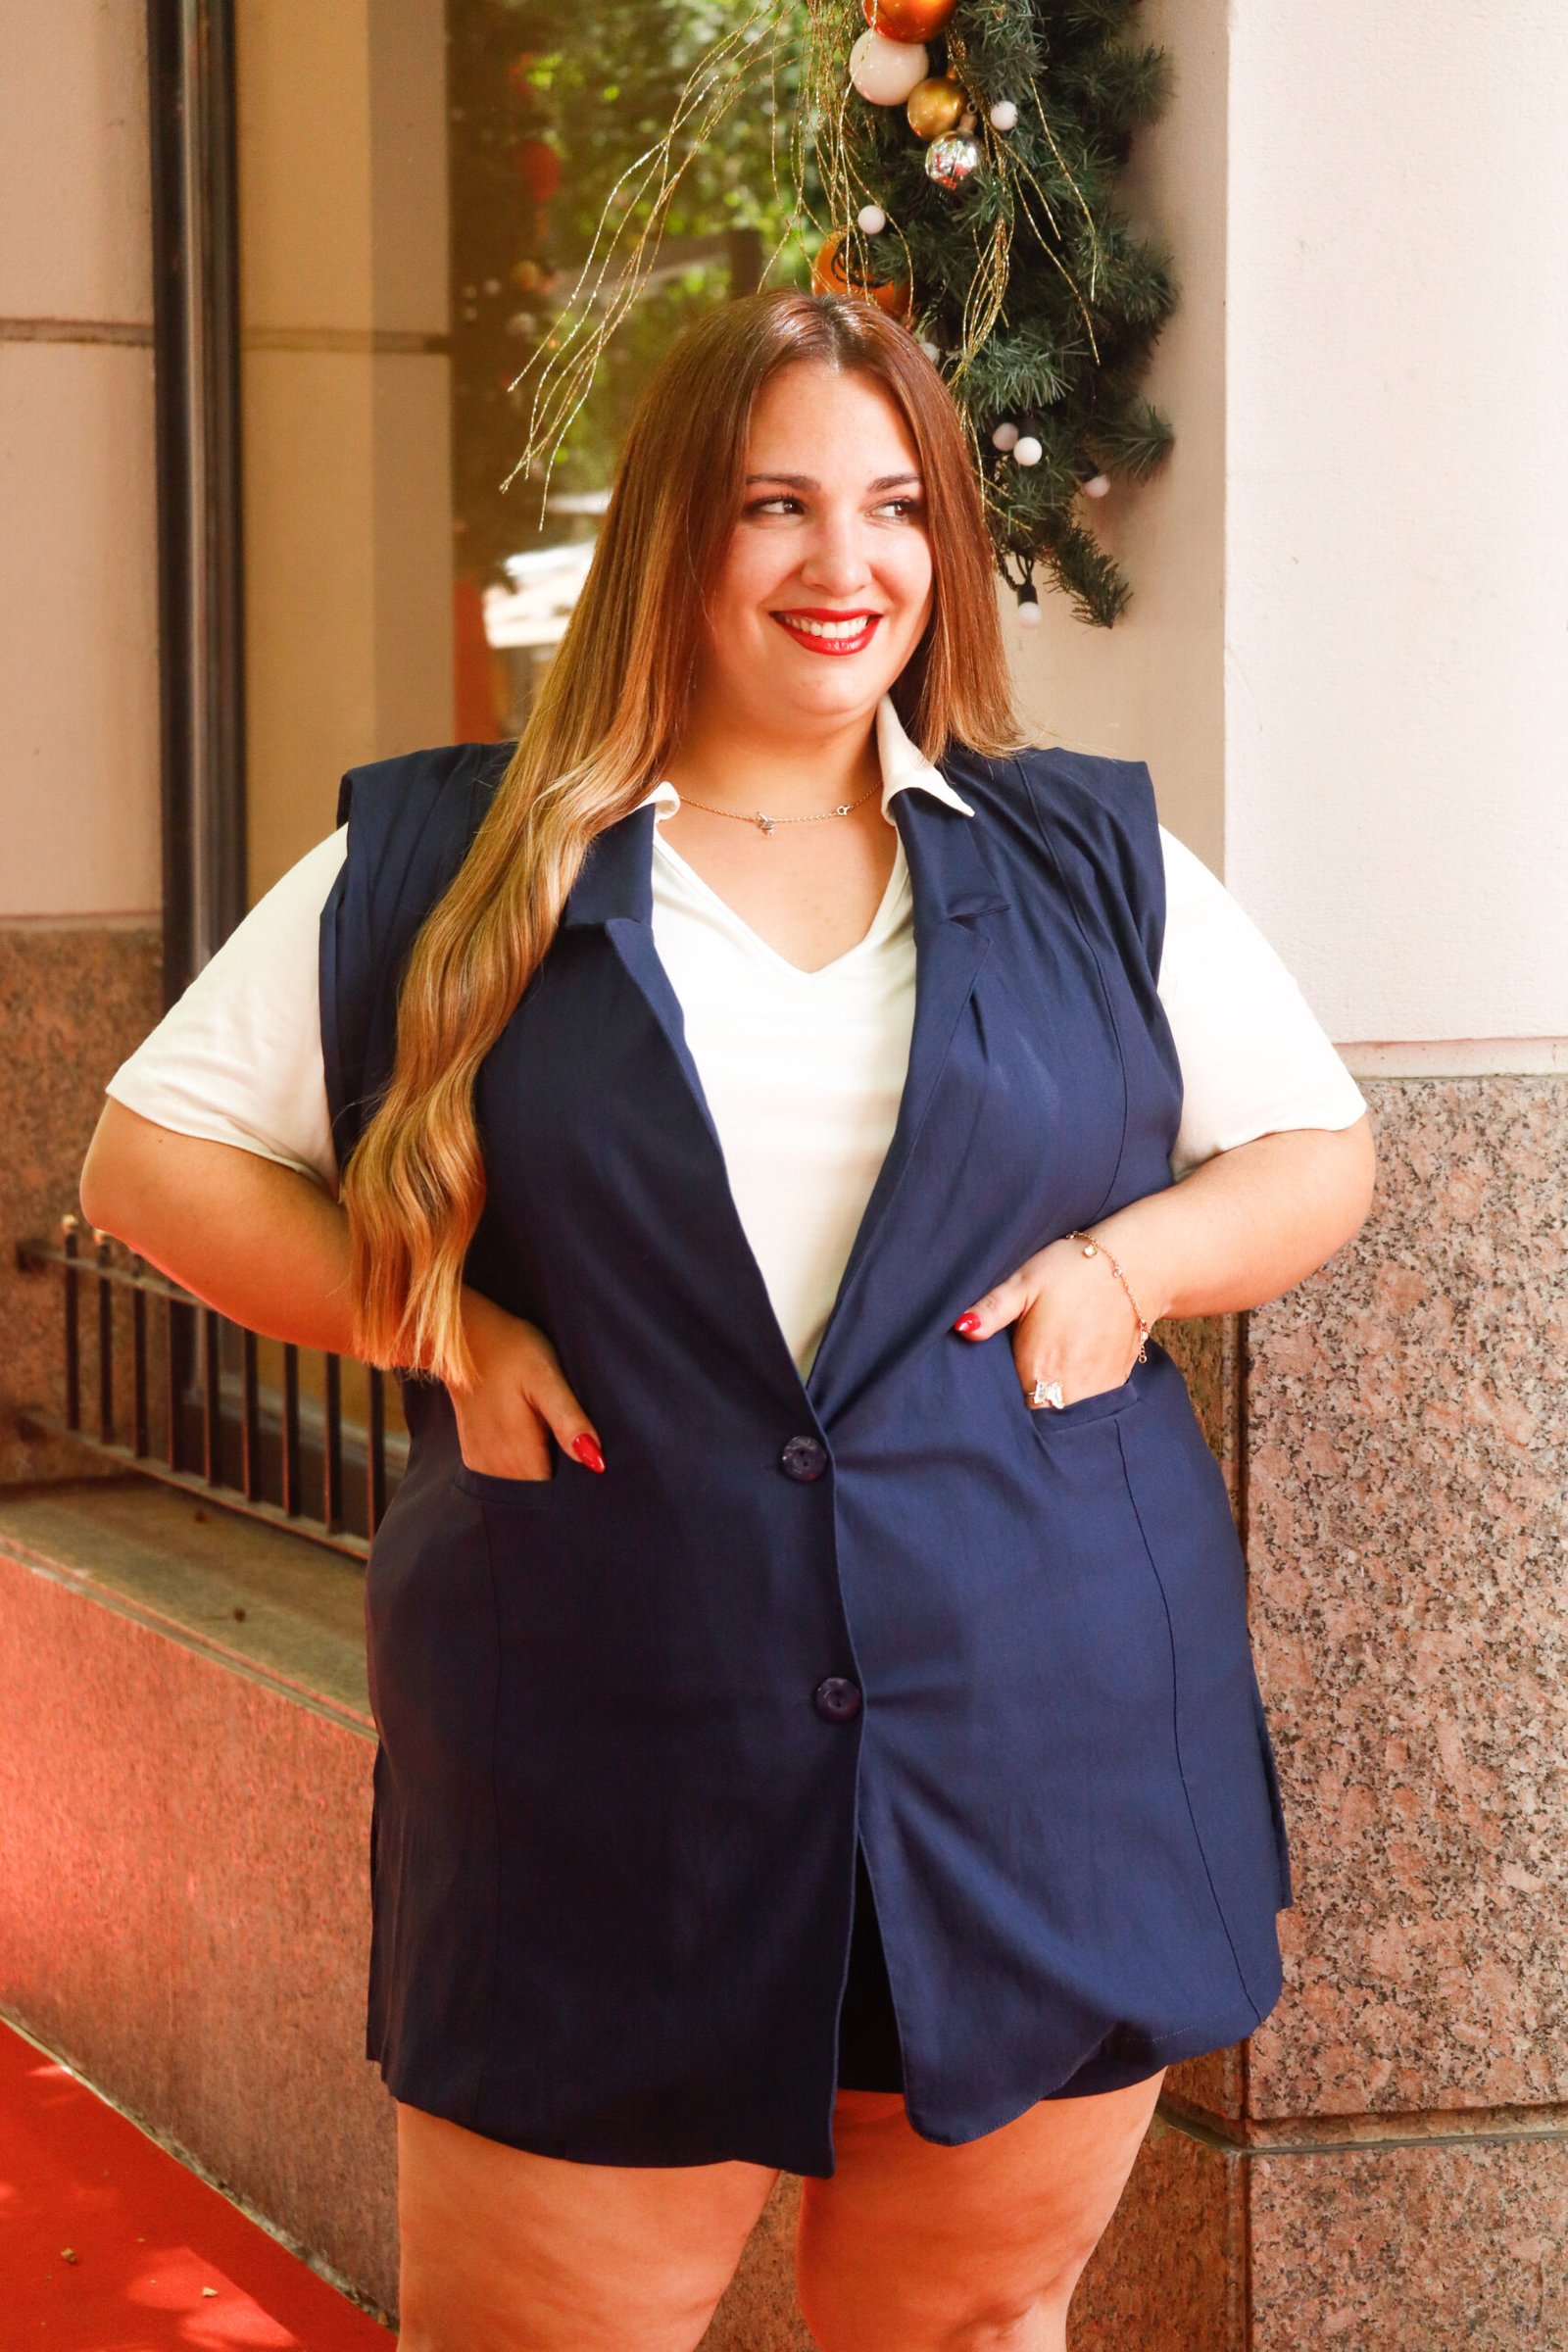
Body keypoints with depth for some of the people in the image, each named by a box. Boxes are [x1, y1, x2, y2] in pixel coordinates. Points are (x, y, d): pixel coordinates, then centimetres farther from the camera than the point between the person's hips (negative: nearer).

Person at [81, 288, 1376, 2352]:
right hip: (606, 1819, -1)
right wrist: (427, 1322, -9)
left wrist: (1136, 1260, -5)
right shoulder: (447, 867, 3)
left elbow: (1322, 1151, 15)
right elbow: (155, 1150, 6)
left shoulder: (1089, 858, 9)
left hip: (1052, 1781, 2)